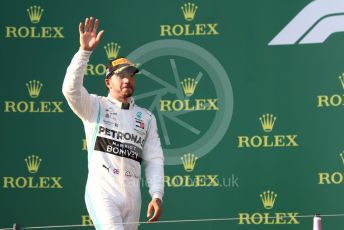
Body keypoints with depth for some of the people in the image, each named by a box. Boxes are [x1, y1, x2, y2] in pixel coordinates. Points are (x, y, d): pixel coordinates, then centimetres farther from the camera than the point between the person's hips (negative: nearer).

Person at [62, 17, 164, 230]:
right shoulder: (95, 107, 7)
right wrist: (85, 51, -23)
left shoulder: (146, 117, 18)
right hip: (102, 190, -5)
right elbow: (71, 88, -13)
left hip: (132, 195, 5)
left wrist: (157, 195, -2)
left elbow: (154, 159, 12)